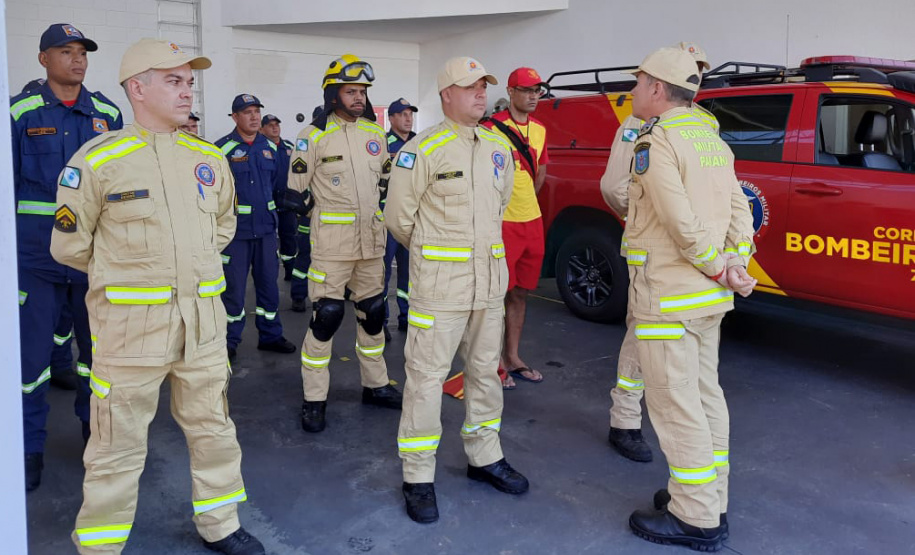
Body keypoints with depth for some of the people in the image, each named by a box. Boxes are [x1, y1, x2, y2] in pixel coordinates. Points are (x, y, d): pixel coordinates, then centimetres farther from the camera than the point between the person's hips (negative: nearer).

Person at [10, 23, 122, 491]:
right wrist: (8, 251, -4)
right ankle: (29, 446, 19)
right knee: (32, 351, 4)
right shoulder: (20, 113, -4)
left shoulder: (107, 113, 5)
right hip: (36, 253, -3)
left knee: (98, 344, 14)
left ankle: (95, 426, 32)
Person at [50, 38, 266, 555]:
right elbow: (71, 245, 0)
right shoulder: (98, 159, -7)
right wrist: (126, 272, 8)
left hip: (203, 318, 5)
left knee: (214, 428, 16)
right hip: (131, 322, -4)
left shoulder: (209, 157, 7)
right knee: (120, 444, 5)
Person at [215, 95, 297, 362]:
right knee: (234, 286, 4)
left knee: (268, 282, 12)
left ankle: (270, 335, 25)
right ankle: (230, 341, 17)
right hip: (235, 229, -4)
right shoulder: (222, 149, -7)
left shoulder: (270, 147, 8)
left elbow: (279, 185, 15)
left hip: (266, 228, 5)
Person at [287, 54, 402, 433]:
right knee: (326, 317, -6)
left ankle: (375, 385, 29)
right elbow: (295, 189, -2)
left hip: (371, 240, 6)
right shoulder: (314, 136, -6)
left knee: (372, 313, 14)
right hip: (332, 242, -5)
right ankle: (314, 399, 7)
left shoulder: (375, 133, 10)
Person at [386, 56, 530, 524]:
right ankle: (418, 477, 11)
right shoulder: (423, 149, -9)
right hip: (439, 284, -6)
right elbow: (399, 217, -4)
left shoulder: (499, 148, 10)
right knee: (426, 377, 0)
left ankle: (484, 457, 32)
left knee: (485, 371, 16)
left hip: (490, 280, 6)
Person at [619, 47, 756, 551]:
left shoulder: (657, 140, -15)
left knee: (675, 404, -1)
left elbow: (683, 222, -21)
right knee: (704, 395, 16)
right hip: (708, 298, 9)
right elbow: (739, 209, 8)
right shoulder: (710, 138, 12)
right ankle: (711, 500, 29)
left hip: (668, 296, -9)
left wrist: (718, 270, -10)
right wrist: (736, 264, -1)